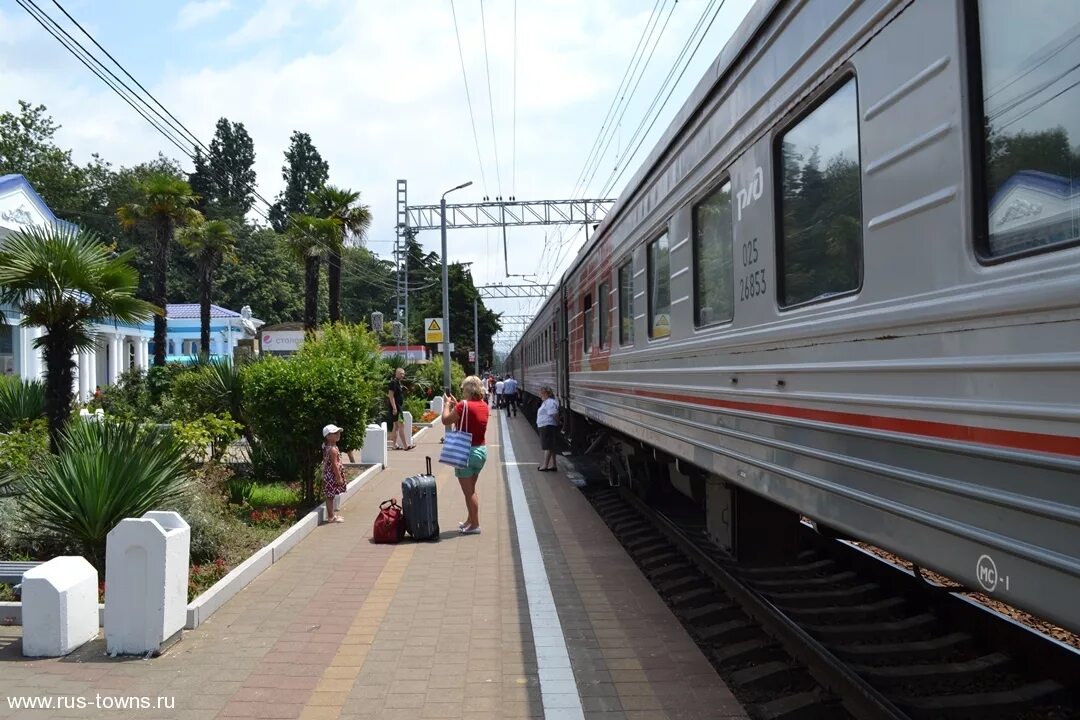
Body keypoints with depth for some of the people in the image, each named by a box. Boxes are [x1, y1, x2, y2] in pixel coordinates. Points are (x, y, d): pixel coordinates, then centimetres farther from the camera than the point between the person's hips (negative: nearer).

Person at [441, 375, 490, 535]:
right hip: (481, 450, 8)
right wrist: (456, 404, 14)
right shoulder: (484, 405, 3)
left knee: (469, 491, 4)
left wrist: (447, 404, 5)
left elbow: (446, 420, -10)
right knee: (471, 489, 21)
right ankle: (471, 520, 32)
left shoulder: (464, 405, -19)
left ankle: (475, 525, 10)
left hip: (466, 452, -8)